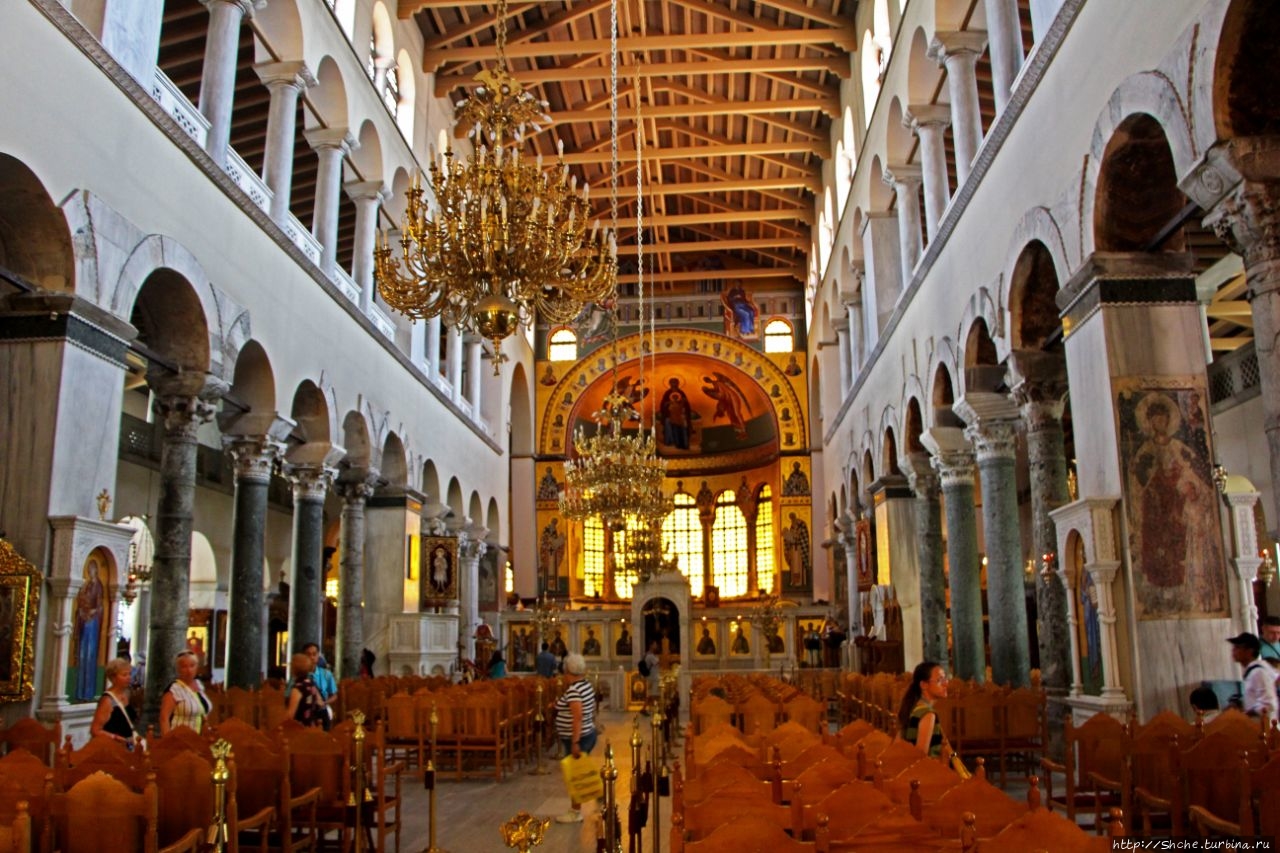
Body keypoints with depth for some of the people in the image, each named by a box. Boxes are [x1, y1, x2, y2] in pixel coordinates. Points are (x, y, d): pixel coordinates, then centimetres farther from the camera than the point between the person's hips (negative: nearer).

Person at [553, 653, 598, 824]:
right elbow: (591, 712, 14)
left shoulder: (573, 690, -22)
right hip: (588, 734, 9)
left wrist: (575, 743, -27)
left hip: (577, 738, -9)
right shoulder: (587, 685, 5)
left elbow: (578, 717, -27)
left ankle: (576, 812, 12)